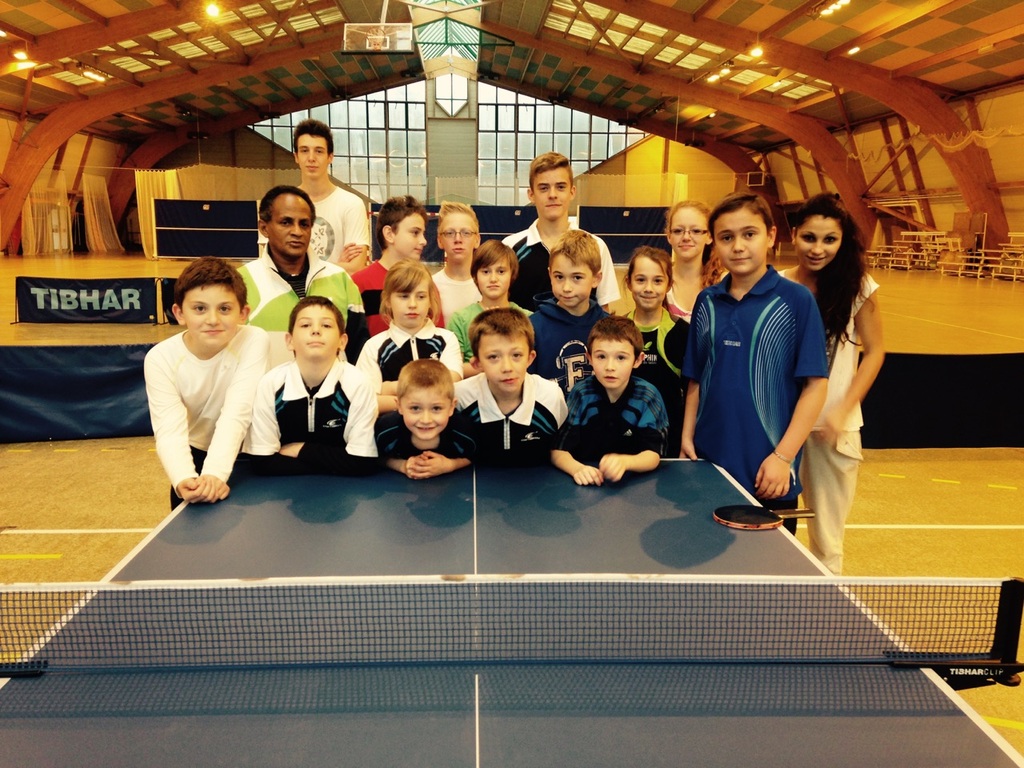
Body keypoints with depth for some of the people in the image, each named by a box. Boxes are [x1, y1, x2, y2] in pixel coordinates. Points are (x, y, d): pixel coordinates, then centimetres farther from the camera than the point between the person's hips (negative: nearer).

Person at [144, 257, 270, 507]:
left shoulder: (254, 341, -25)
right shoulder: (160, 359, -20)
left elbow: (235, 416, -32)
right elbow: (169, 430, -31)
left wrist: (215, 474, -46)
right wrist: (183, 479, -50)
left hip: (244, 452, -1)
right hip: (196, 454, 1)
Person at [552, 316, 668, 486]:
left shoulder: (648, 396, -8)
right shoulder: (581, 394, -7)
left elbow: (653, 455, -13)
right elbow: (558, 450, -8)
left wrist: (624, 461, -34)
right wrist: (577, 468, -30)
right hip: (588, 484, 1)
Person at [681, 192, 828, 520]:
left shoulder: (796, 300, -6)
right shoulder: (706, 302, 5)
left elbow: (815, 383, -8)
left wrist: (783, 457, -12)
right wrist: (687, 436, 1)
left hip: (768, 473, -3)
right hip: (708, 461, 3)